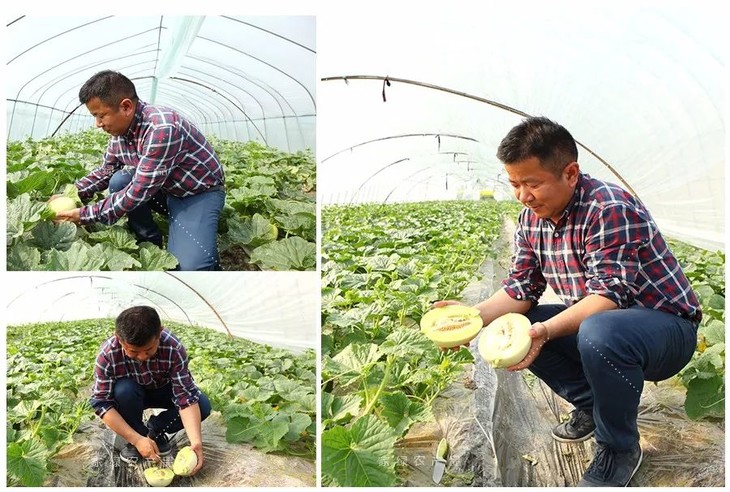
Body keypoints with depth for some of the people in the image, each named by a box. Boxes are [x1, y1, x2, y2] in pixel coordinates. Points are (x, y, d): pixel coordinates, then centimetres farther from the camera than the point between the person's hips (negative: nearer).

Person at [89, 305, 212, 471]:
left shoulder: (173, 348, -34)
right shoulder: (107, 355, -34)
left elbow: (186, 396, -33)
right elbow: (101, 402, -29)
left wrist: (196, 442, -46)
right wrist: (137, 439, -37)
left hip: (162, 390, 1)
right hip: (130, 396, 0)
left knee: (203, 405, -24)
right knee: (124, 389, -35)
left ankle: (155, 429, -1)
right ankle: (138, 437, -9)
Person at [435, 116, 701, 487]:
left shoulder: (608, 209, -25)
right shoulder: (531, 219, -1)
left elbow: (608, 295, -32)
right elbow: (521, 287, -2)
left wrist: (545, 330, -45)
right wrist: (475, 314, -20)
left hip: (667, 327, -7)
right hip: (594, 324, 8)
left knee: (598, 333, -39)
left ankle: (619, 450, -10)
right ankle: (592, 406, 11)